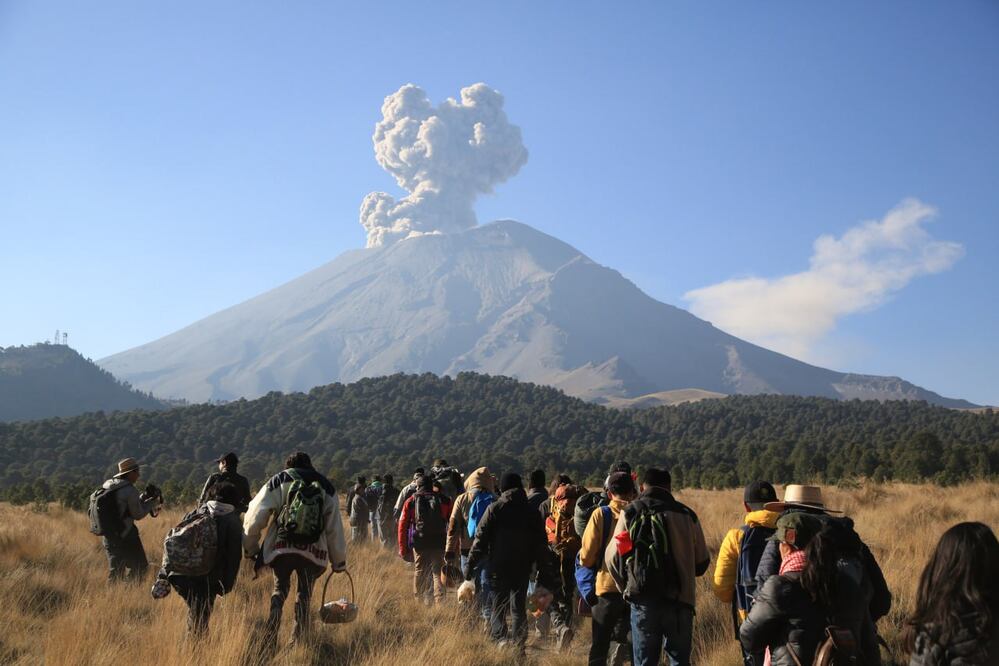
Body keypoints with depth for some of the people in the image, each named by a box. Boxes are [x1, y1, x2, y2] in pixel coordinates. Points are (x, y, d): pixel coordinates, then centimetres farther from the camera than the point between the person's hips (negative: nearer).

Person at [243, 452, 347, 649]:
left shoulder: (279, 481, 10)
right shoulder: (327, 488, 16)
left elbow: (254, 519, 3)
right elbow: (335, 531, 14)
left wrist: (251, 549, 15)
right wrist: (339, 562, 23)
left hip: (281, 549, -1)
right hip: (313, 552, 1)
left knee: (280, 589, 17)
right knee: (304, 595, 16)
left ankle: (270, 640, 0)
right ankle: (297, 642, 11)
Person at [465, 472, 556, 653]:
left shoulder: (494, 509, -5)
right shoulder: (533, 513, 4)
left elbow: (481, 538, -8)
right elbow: (541, 545, 7)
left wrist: (470, 564, -4)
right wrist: (544, 571, 12)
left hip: (498, 568, -3)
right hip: (522, 569, 3)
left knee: (497, 607, 5)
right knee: (519, 609, 13)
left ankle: (501, 637, -15)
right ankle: (519, 646, 11)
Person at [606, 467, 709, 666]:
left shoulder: (629, 513, 0)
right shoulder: (686, 515, 1)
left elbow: (612, 557, 0)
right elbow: (702, 562, 7)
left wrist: (625, 586, 16)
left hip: (642, 599, 0)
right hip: (679, 599, 0)